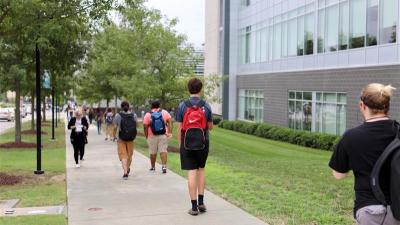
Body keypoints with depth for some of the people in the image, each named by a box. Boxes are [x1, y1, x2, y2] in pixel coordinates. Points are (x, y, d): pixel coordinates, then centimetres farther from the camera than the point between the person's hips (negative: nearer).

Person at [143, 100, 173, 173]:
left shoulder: (148, 115, -1)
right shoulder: (164, 112, 3)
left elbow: (145, 126, -5)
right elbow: (170, 121, -6)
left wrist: (146, 136, 3)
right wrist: (170, 132, -10)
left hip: (152, 136, 0)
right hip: (163, 135, 0)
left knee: (153, 152, 11)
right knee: (163, 151, 0)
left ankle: (153, 167, 24)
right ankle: (164, 166, -14)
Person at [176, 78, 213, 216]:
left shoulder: (182, 106, -3)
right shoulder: (206, 106, -1)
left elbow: (179, 128, -3)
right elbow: (210, 127, 7)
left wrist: (180, 144, 6)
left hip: (187, 144, -1)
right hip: (202, 143, 1)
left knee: (191, 173, 0)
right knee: (201, 170, 17)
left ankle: (194, 206, 2)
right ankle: (201, 202, 14)